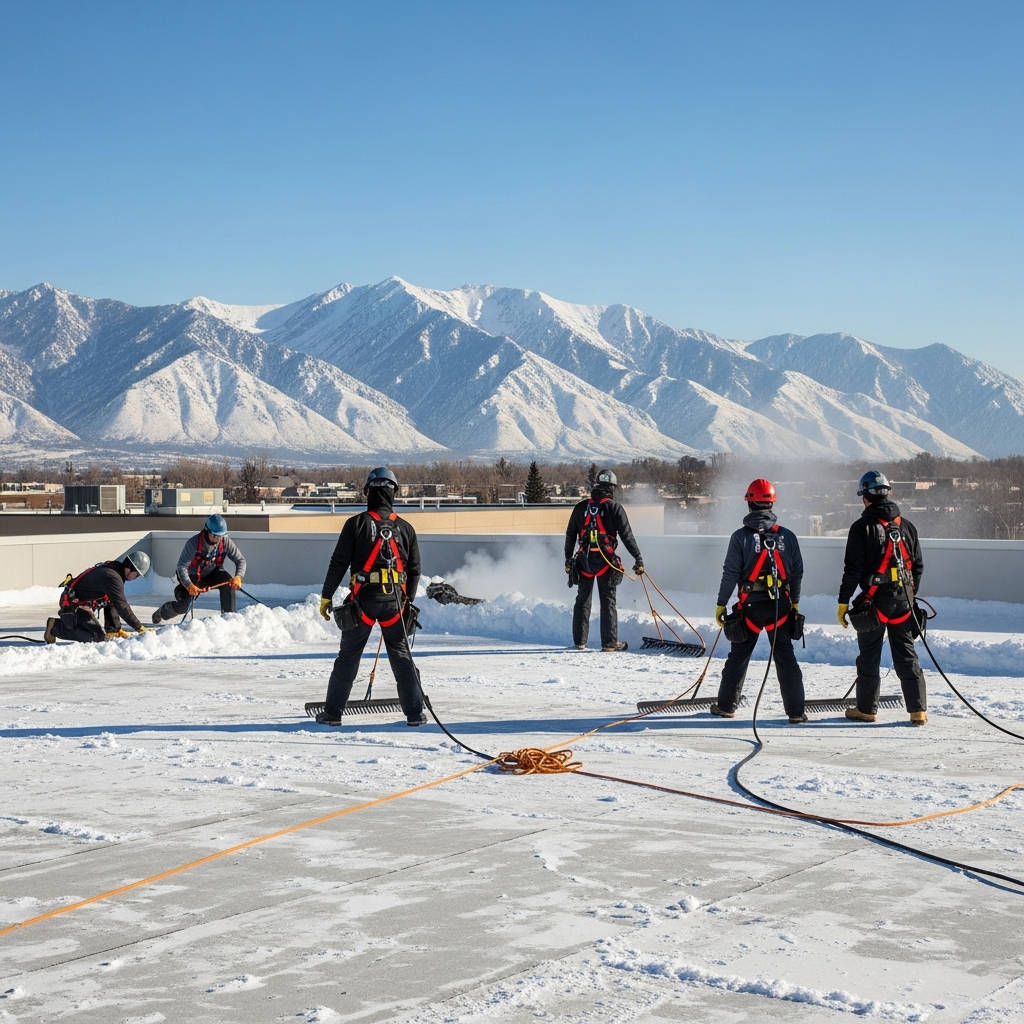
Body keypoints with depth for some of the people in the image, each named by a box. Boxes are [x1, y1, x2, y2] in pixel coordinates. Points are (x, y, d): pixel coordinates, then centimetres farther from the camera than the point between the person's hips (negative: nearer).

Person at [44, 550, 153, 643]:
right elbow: (122, 606, -25)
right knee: (97, 637, -17)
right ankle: (55, 627, -9)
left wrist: (114, 629, 11)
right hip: (75, 605, -11)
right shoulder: (112, 577, -23)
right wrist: (140, 628, -20)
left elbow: (112, 603, 13)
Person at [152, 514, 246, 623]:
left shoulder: (226, 542, -17)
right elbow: (181, 566, -29)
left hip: (212, 575, 3)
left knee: (229, 582, -28)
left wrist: (238, 577, -31)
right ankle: (160, 613, 21)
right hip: (193, 578, -3)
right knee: (182, 607, -14)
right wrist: (189, 585, -44)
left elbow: (241, 560, -11)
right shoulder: (193, 543, -27)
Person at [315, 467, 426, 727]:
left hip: (364, 598, -2)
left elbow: (338, 563, -3)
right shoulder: (405, 528, 6)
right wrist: (407, 601, 23)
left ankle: (332, 712, 11)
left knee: (348, 656, 7)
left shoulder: (357, 524, -3)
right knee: (401, 655, 10)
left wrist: (326, 596, 4)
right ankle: (414, 713, 7)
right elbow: (414, 570, 11)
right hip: (395, 598, 2)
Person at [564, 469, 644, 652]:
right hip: (606, 560, -3)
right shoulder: (614, 508, -5)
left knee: (582, 600, 14)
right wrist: (639, 559, -4)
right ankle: (609, 642, 2)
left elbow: (570, 535, 11)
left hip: (584, 560, 3)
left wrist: (568, 559, 19)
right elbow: (627, 536, -7)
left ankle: (579, 641, 18)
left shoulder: (581, 507, 6)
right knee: (608, 601, 3)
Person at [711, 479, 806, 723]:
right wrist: (795, 602, 18)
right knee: (785, 657, 7)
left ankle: (726, 705, 18)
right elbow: (798, 572, 7)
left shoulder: (741, 536, -7)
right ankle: (796, 711, 4)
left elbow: (730, 573, -7)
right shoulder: (787, 536, 1)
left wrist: (721, 604, 0)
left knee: (739, 655, 11)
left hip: (751, 604, -2)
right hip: (781, 606, 2)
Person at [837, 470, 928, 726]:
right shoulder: (906, 526, 8)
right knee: (906, 654, 9)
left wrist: (843, 602, -5)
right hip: (903, 600, 5)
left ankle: (867, 708, 13)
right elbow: (918, 565, 13)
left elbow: (853, 569, -11)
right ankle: (918, 710, 5)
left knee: (869, 657, 7)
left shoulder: (863, 528, -9)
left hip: (874, 600, -5)